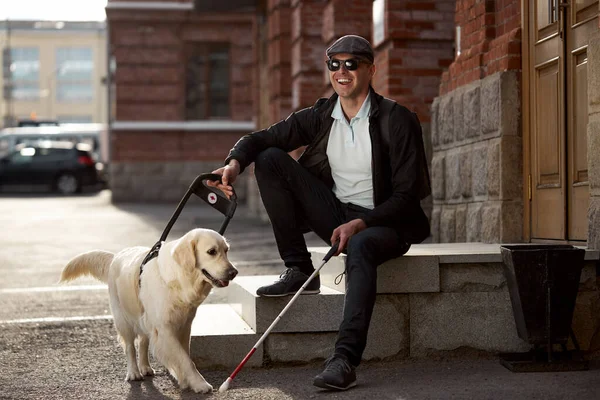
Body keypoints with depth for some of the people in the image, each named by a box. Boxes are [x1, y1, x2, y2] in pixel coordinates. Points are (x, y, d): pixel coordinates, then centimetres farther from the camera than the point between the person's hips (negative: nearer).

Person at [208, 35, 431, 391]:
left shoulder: (398, 120, -10)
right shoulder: (320, 117, 3)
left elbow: (407, 194, -13)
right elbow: (261, 139, 3)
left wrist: (359, 224, -26)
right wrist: (234, 163, -20)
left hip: (382, 223, -5)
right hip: (335, 214, 5)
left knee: (360, 247, -41)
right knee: (270, 159, -9)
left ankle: (345, 360, -45)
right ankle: (299, 272, -10)